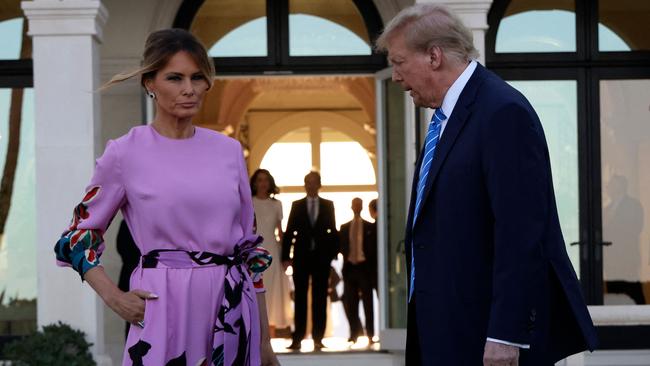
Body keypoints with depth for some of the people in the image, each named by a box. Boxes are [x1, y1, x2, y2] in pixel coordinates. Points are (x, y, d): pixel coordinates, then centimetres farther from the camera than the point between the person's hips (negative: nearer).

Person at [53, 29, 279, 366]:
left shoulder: (229, 150, 7)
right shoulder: (125, 153, -3)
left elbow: (250, 246, 11)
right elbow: (78, 237, 5)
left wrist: (264, 339, 10)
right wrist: (114, 298, -10)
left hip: (232, 310, 3)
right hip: (164, 309, -3)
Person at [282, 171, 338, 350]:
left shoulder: (328, 205, 9)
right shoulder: (296, 205, 8)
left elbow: (333, 231, 7)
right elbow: (289, 232, 4)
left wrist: (333, 253, -4)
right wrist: (286, 256, -4)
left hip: (321, 257, 0)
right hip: (301, 257, 0)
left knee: (320, 298, 1)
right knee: (300, 298, 0)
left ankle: (318, 338, 4)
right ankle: (297, 338, 0)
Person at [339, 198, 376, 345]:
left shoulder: (370, 227, 5)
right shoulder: (344, 228, 13)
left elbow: (374, 248, 3)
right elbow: (341, 246, 13)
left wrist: (373, 267, -5)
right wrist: (346, 256, -5)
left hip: (364, 266, -2)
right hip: (349, 266, 3)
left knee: (367, 301, -2)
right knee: (350, 303, 1)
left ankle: (370, 335, 0)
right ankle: (354, 333, 9)